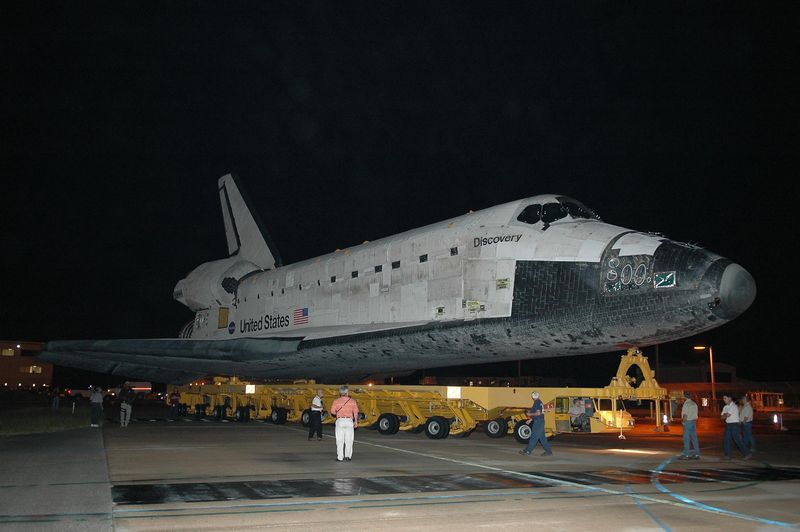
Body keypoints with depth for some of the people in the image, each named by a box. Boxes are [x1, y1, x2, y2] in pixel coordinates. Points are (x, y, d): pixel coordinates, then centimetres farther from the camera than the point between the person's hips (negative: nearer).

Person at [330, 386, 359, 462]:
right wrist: (356, 421, 5)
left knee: (340, 440, 3)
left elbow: (332, 412, -2)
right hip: (349, 421, 0)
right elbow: (355, 412, -2)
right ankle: (348, 456, 10)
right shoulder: (352, 401, 1)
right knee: (349, 440, 9)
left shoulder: (336, 401, -1)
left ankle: (340, 457, 3)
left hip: (340, 421, 0)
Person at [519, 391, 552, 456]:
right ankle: (548, 451, 11)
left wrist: (530, 414, -11)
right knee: (542, 437, 11)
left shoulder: (537, 403, -15)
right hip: (540, 422, 10)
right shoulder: (539, 402, 17)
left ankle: (527, 450, 2)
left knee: (533, 437, -4)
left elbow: (538, 413, -24)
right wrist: (530, 420, 21)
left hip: (538, 422, -10)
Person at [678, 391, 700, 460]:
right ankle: (697, 454, 9)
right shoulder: (694, 404, 12)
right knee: (694, 438, 8)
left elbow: (685, 415, -17)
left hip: (688, 422, -8)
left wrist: (683, 422, -7)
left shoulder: (686, 404, -12)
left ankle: (686, 455, -6)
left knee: (686, 439, -5)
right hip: (694, 422, 8)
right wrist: (694, 422, 16)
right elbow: (696, 415, 13)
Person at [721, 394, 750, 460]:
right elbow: (722, 417, 8)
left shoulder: (733, 406, -13)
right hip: (728, 425, 8)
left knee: (737, 440, -7)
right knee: (726, 440, 5)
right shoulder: (725, 407, 14)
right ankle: (727, 455, 9)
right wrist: (726, 415, -12)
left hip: (734, 424, -8)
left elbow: (726, 415, -19)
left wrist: (724, 416, 3)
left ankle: (747, 454, 2)